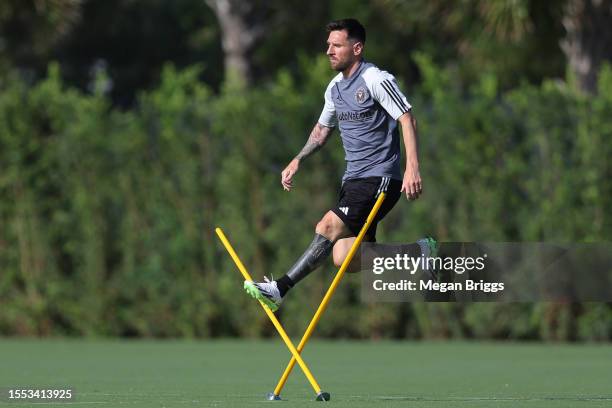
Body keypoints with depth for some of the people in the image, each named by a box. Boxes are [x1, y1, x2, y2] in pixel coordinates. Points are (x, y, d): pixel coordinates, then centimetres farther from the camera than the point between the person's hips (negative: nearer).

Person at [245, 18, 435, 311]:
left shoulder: (375, 79, -11)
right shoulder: (335, 87, 14)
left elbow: (407, 119, -16)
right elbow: (323, 128, 29)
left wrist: (412, 167, -27)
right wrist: (297, 161, 17)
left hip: (380, 179, -8)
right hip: (353, 178, 8)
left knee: (328, 228, -21)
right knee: (344, 258, -4)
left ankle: (280, 289, -22)